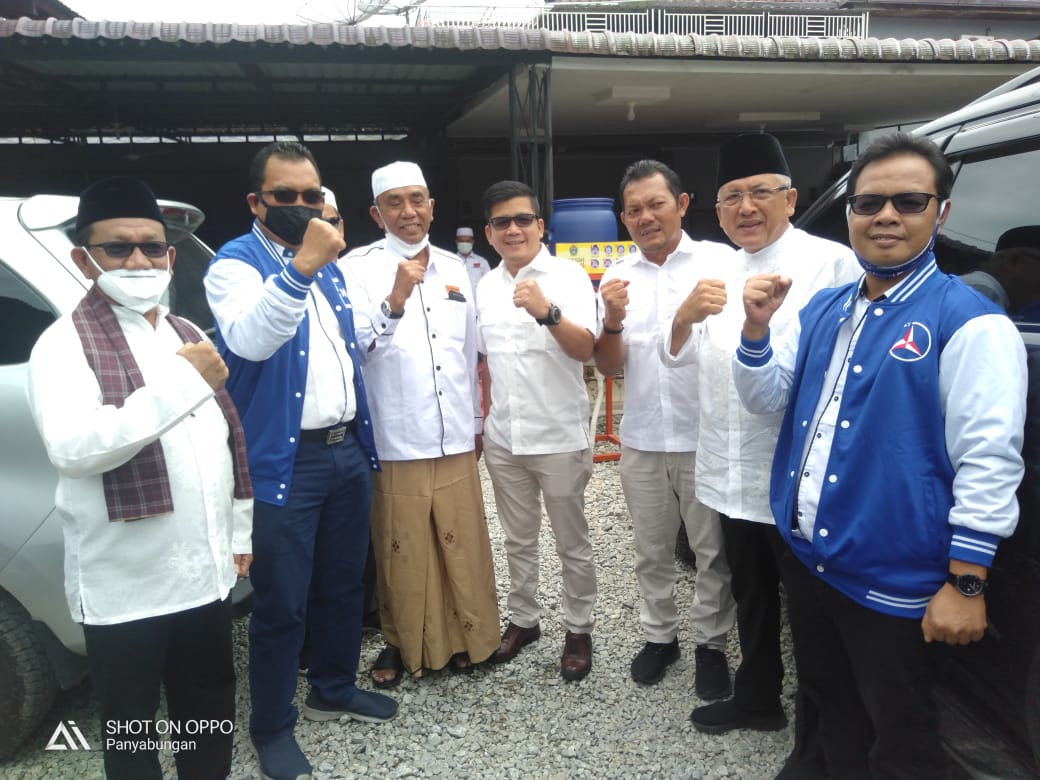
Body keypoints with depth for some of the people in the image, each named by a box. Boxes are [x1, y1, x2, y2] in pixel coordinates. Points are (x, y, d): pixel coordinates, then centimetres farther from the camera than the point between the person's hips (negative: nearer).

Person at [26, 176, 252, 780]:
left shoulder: (190, 335, 10)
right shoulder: (65, 344, -11)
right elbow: (71, 449, -28)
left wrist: (239, 531, 15)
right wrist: (183, 382, -29)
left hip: (206, 573, 6)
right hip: (125, 587, -5)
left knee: (212, 715, 20)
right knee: (134, 731, 13)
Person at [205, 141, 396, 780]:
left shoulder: (330, 264, 12)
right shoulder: (235, 263, -10)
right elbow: (250, 341, -30)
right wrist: (300, 266, -39)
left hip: (347, 450, 7)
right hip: (285, 461, -7)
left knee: (343, 583, 18)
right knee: (282, 602, 4)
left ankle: (334, 690, 38)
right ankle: (272, 726, 23)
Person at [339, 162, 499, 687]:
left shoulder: (453, 268, 12)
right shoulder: (357, 268, -2)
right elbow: (355, 346, -14)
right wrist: (394, 301, -29)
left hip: (454, 437, 4)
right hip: (395, 441, -4)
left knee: (464, 546, 10)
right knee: (402, 552, 6)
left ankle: (464, 636, 27)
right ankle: (402, 643, 25)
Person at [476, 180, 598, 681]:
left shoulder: (568, 276, -10)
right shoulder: (486, 286, 7)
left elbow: (585, 349, -22)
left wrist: (548, 312, -39)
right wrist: (480, 423, 14)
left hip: (559, 437, -5)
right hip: (502, 438, 5)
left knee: (572, 542, 10)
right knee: (518, 540, 18)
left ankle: (579, 629, 26)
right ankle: (523, 619, 34)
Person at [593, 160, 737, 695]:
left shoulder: (720, 261, -5)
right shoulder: (617, 278, 6)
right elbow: (608, 367, 4)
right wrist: (613, 321, -13)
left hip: (706, 437, -3)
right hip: (641, 440, 4)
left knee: (713, 551, 9)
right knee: (652, 551, 17)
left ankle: (711, 643, 27)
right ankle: (659, 636, 34)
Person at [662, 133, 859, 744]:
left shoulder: (832, 262, -11)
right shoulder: (721, 275, 12)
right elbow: (678, 355, 8)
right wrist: (686, 316, -11)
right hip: (734, 474, 7)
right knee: (751, 595, 23)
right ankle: (757, 697, 44)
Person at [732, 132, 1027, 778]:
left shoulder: (970, 324, -14)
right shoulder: (823, 309, 7)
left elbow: (987, 466, -16)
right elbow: (766, 399, 8)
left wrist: (965, 584, -17)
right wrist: (757, 329, -9)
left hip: (892, 580, -6)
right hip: (808, 557, 6)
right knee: (833, 713, 25)